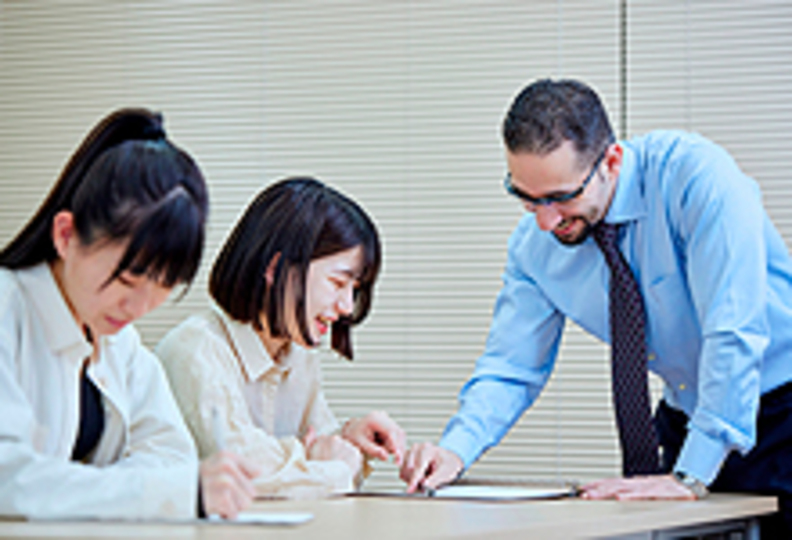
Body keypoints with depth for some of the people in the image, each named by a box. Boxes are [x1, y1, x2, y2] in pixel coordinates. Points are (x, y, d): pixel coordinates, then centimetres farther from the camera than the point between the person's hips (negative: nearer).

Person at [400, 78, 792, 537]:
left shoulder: (695, 176, -24)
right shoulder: (534, 242, -7)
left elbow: (734, 334, -28)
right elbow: (511, 369, 1)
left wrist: (689, 478, -31)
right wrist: (455, 452, -18)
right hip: (683, 419, 5)